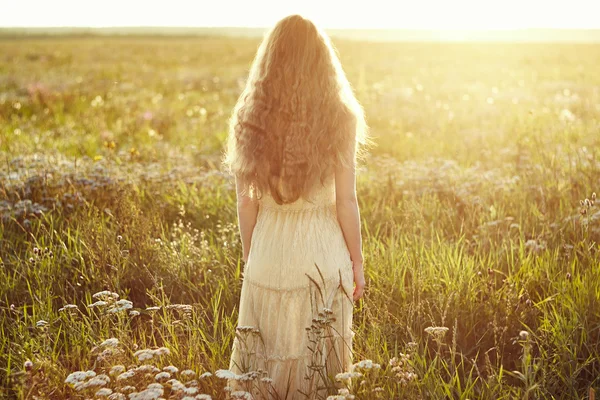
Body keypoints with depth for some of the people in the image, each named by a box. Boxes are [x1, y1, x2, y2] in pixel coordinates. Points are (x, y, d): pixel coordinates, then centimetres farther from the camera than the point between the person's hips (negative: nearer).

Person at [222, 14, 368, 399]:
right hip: (322, 249, -2)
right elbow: (345, 201, -9)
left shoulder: (251, 117, -3)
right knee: (319, 356, 12)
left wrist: (250, 257, 12)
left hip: (268, 249, 2)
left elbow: (246, 201, 0)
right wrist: (357, 262, 3)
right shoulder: (337, 117, -10)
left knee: (265, 353, 15)